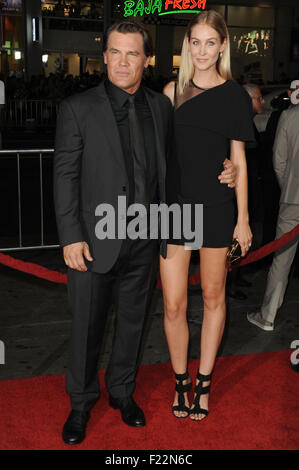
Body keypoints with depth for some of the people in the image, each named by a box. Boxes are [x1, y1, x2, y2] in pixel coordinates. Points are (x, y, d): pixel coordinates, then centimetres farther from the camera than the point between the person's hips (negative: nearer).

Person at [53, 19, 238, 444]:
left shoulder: (161, 107, 6)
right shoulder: (78, 109, -6)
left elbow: (168, 165, 16)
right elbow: (65, 176, -7)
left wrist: (220, 173, 2)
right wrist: (71, 238, -13)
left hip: (144, 242, 4)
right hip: (95, 242, -3)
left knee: (132, 322, 18)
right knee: (87, 328, 9)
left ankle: (122, 391, 40)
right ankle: (81, 403, 32)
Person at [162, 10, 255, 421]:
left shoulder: (234, 95, 3)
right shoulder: (172, 91, 5)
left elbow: (239, 161, 4)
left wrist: (243, 219, 2)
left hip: (216, 207, 0)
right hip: (174, 204, 1)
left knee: (213, 297, 11)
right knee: (174, 305, 1)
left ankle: (203, 383, 27)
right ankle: (181, 382, 22)